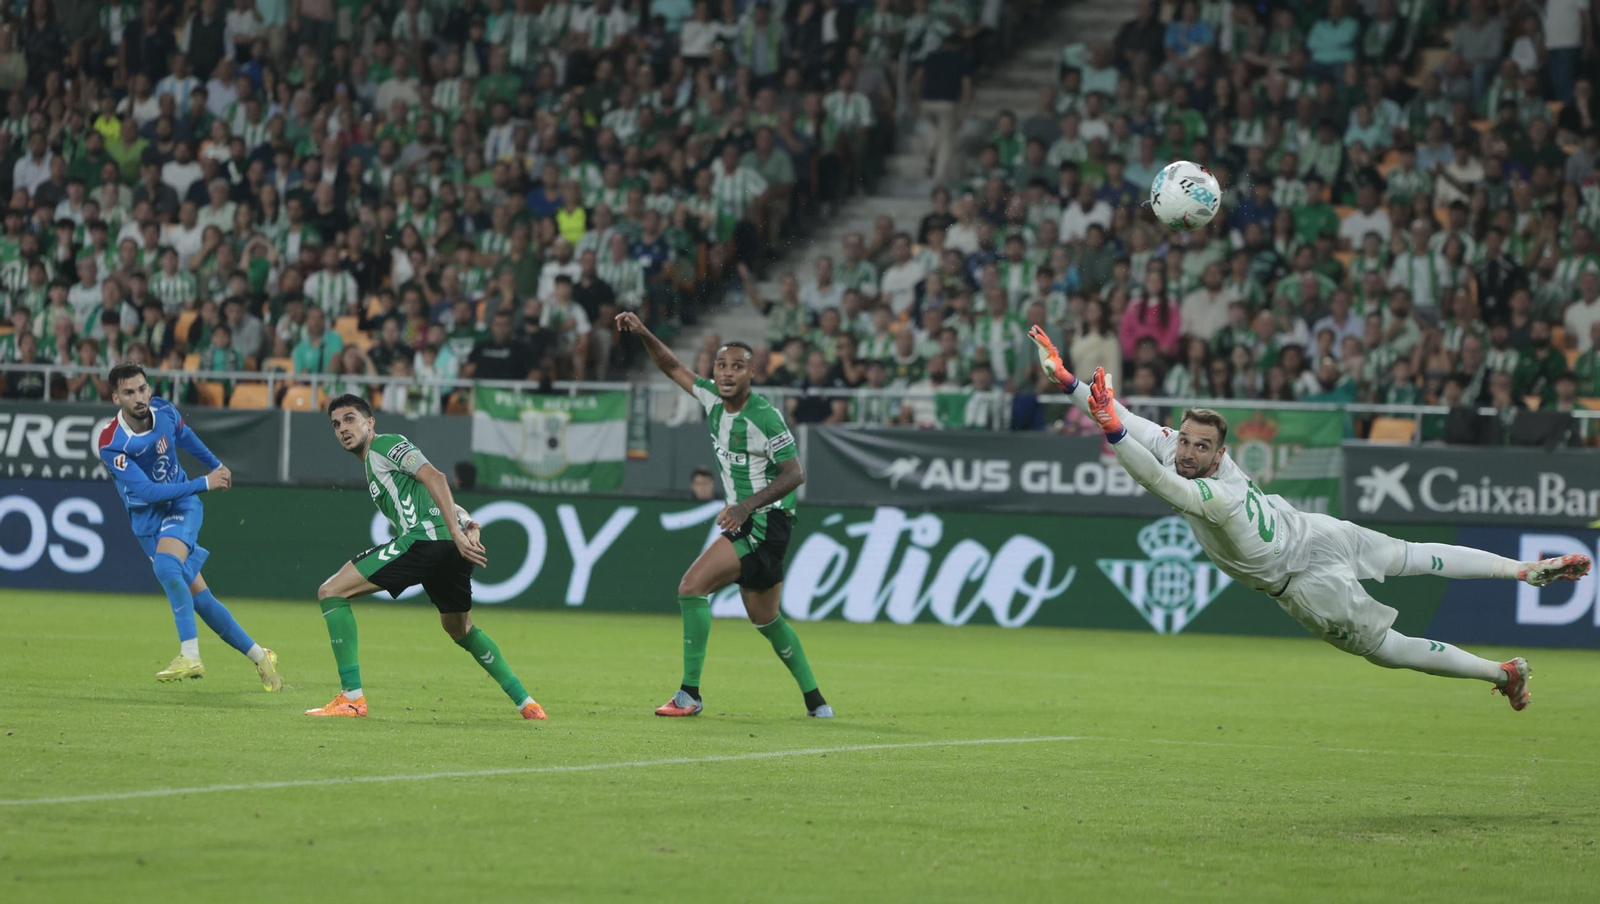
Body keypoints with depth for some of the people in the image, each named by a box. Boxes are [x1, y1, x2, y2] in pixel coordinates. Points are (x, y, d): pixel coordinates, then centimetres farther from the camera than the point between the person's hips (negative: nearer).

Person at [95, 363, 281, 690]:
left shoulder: (164, 411, -10)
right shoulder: (111, 444, -23)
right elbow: (147, 491, -26)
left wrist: (217, 466, 28)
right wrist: (204, 484, -25)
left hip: (183, 504, 0)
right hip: (148, 517, 0)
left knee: (166, 565, -30)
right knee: (198, 595, -3)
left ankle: (190, 656, -31)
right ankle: (259, 657, 12)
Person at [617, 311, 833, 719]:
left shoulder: (764, 417, -18)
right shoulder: (713, 399, 4)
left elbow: (795, 473, -19)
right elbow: (673, 367, 17)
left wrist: (746, 506, -28)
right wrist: (642, 334, 2)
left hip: (766, 520, -9)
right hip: (746, 521, 9)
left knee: (692, 587, -15)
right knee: (766, 619, 15)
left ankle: (689, 694, -13)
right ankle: (815, 701, 23)